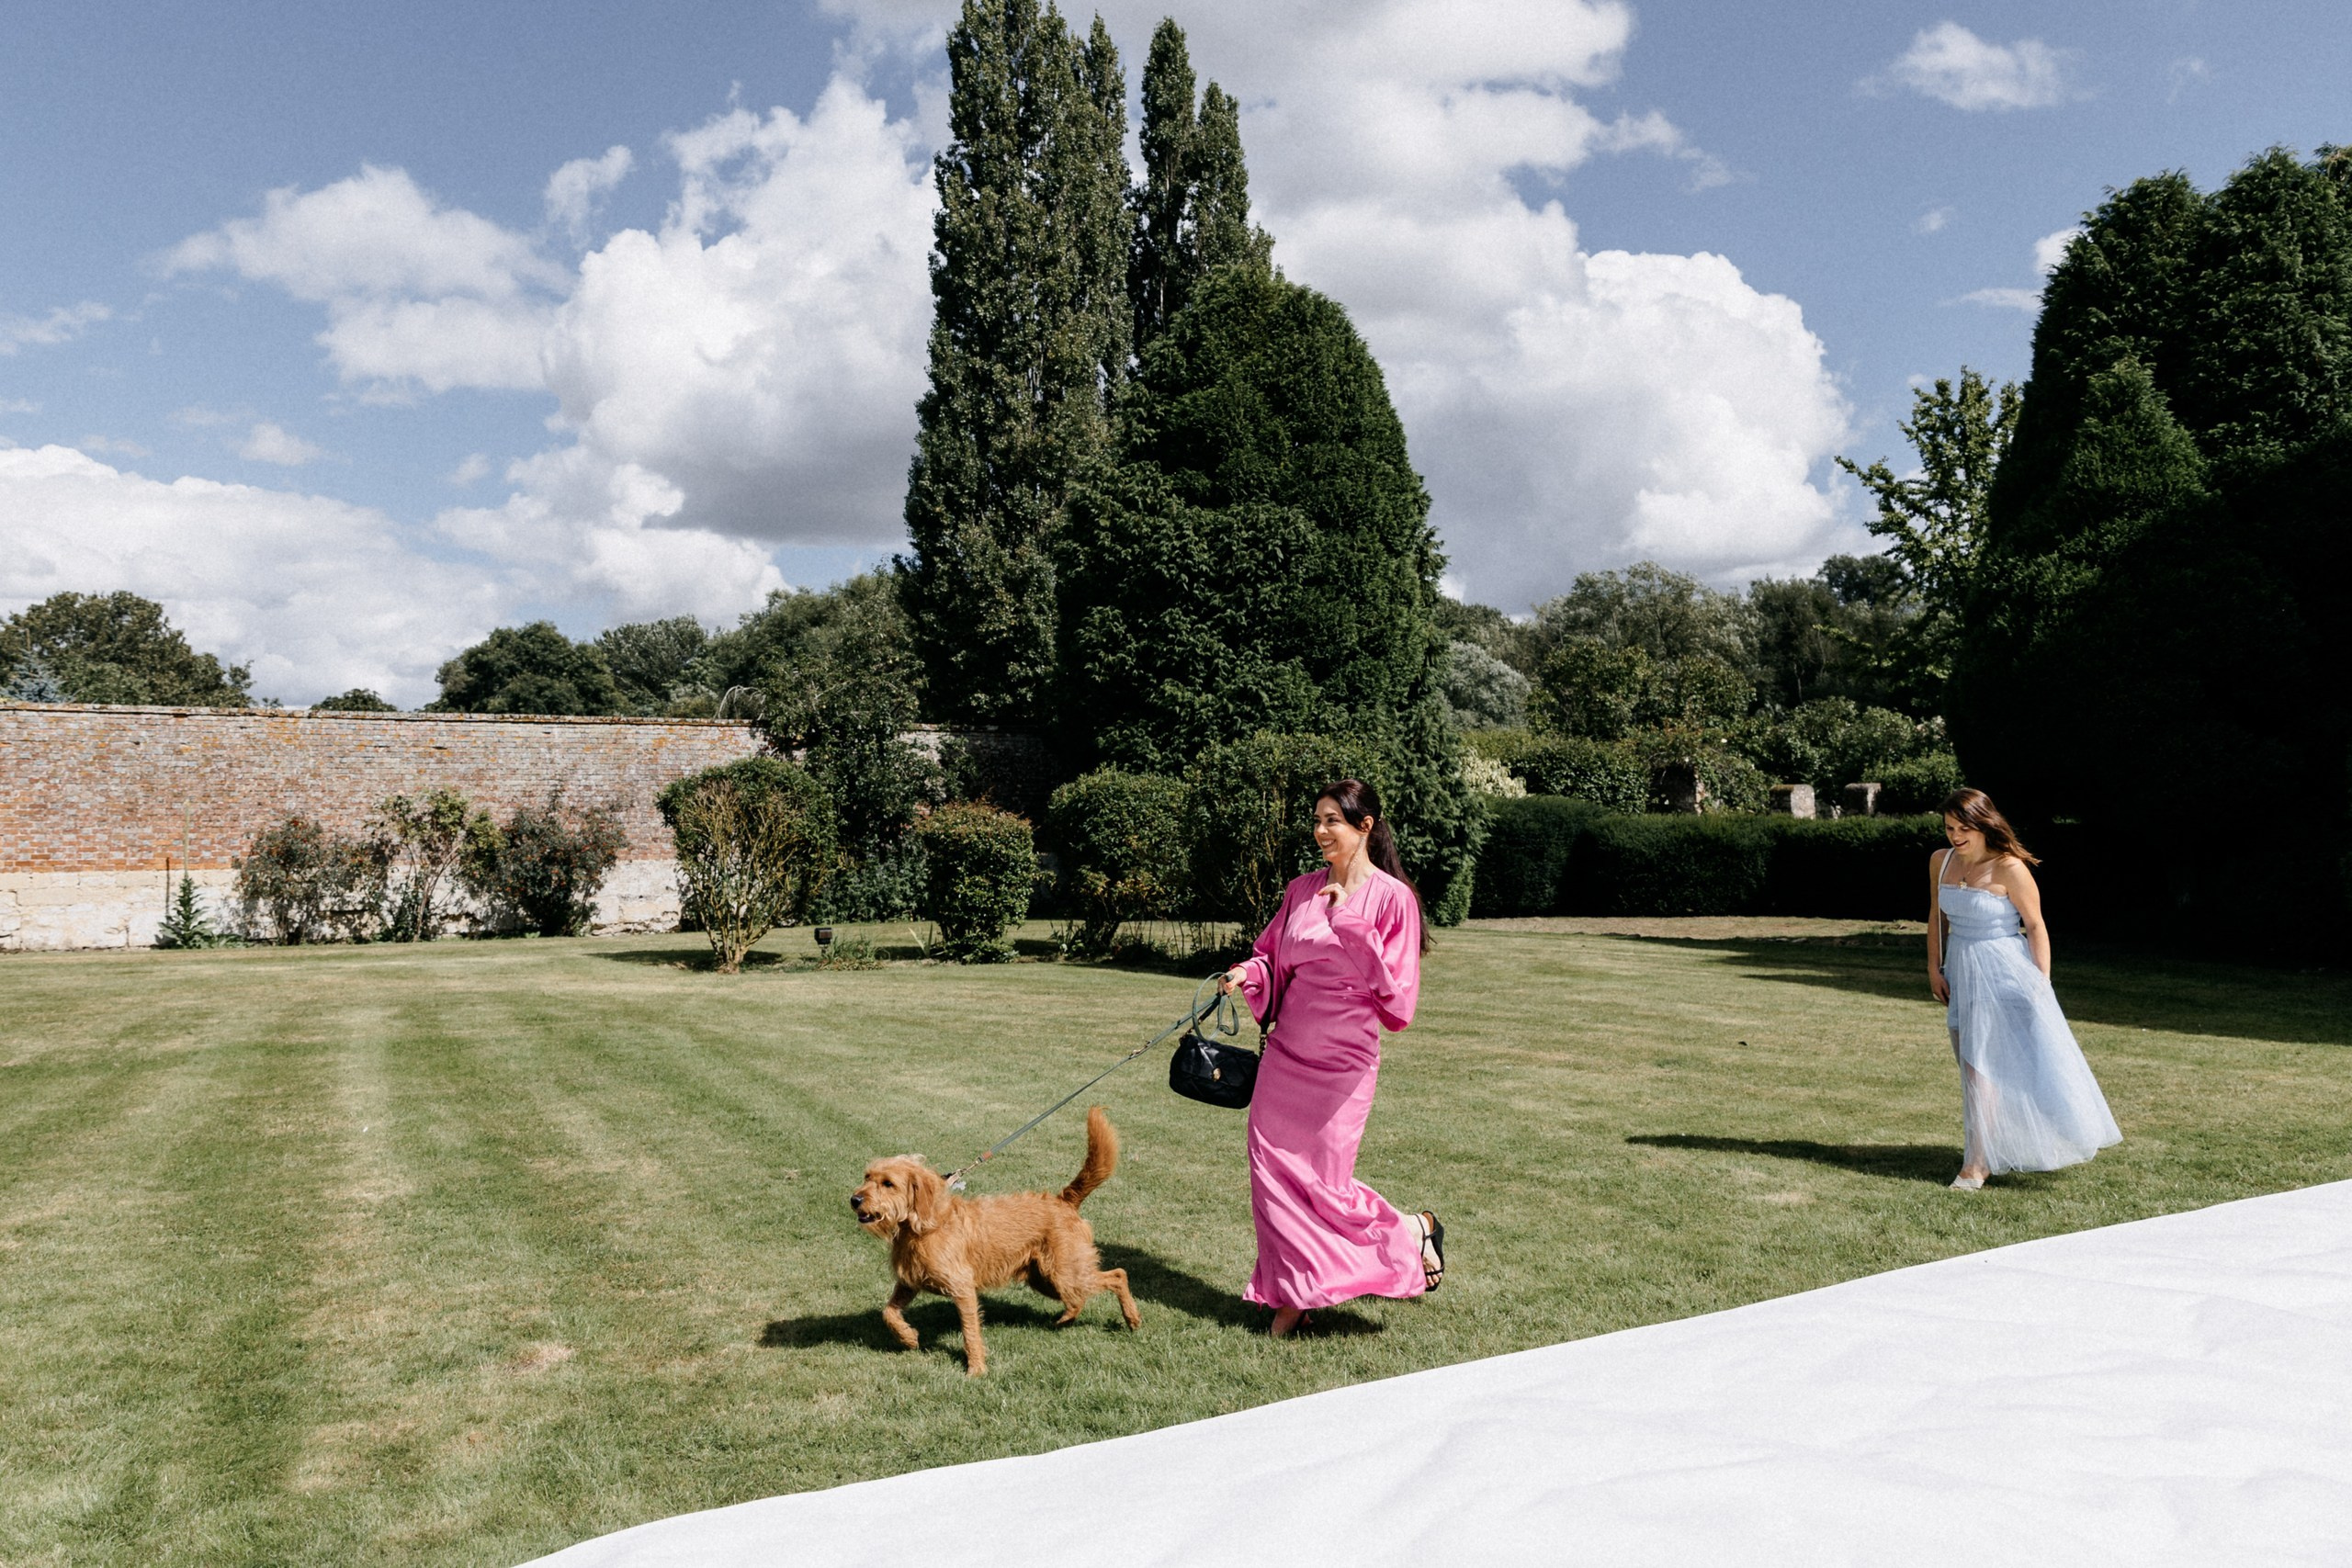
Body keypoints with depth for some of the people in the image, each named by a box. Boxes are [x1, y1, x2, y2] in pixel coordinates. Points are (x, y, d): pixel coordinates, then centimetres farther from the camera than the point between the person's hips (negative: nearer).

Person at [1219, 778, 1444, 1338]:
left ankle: (1412, 1230, 26)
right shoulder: (1302, 891, 6)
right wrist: (1249, 973, -5)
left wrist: (1352, 927, -23)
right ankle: (1291, 1296, 22)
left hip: (1343, 1060, -5)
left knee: (1323, 1182, -2)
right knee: (1272, 1172, 5)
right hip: (1287, 1051, 5)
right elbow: (1272, 955, 17)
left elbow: (1396, 993, -14)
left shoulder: (1391, 898, -9)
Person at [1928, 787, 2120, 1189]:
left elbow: (2035, 926, -11)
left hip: (2003, 973, -6)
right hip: (1960, 970, 6)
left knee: (1983, 1066, -8)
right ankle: (1994, 1145, 25)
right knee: (1972, 1064, 10)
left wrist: (2042, 982, -12)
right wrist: (1934, 967, 9)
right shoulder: (1940, 862, 1)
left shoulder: (2009, 869, -16)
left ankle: (1979, 1162, -2)